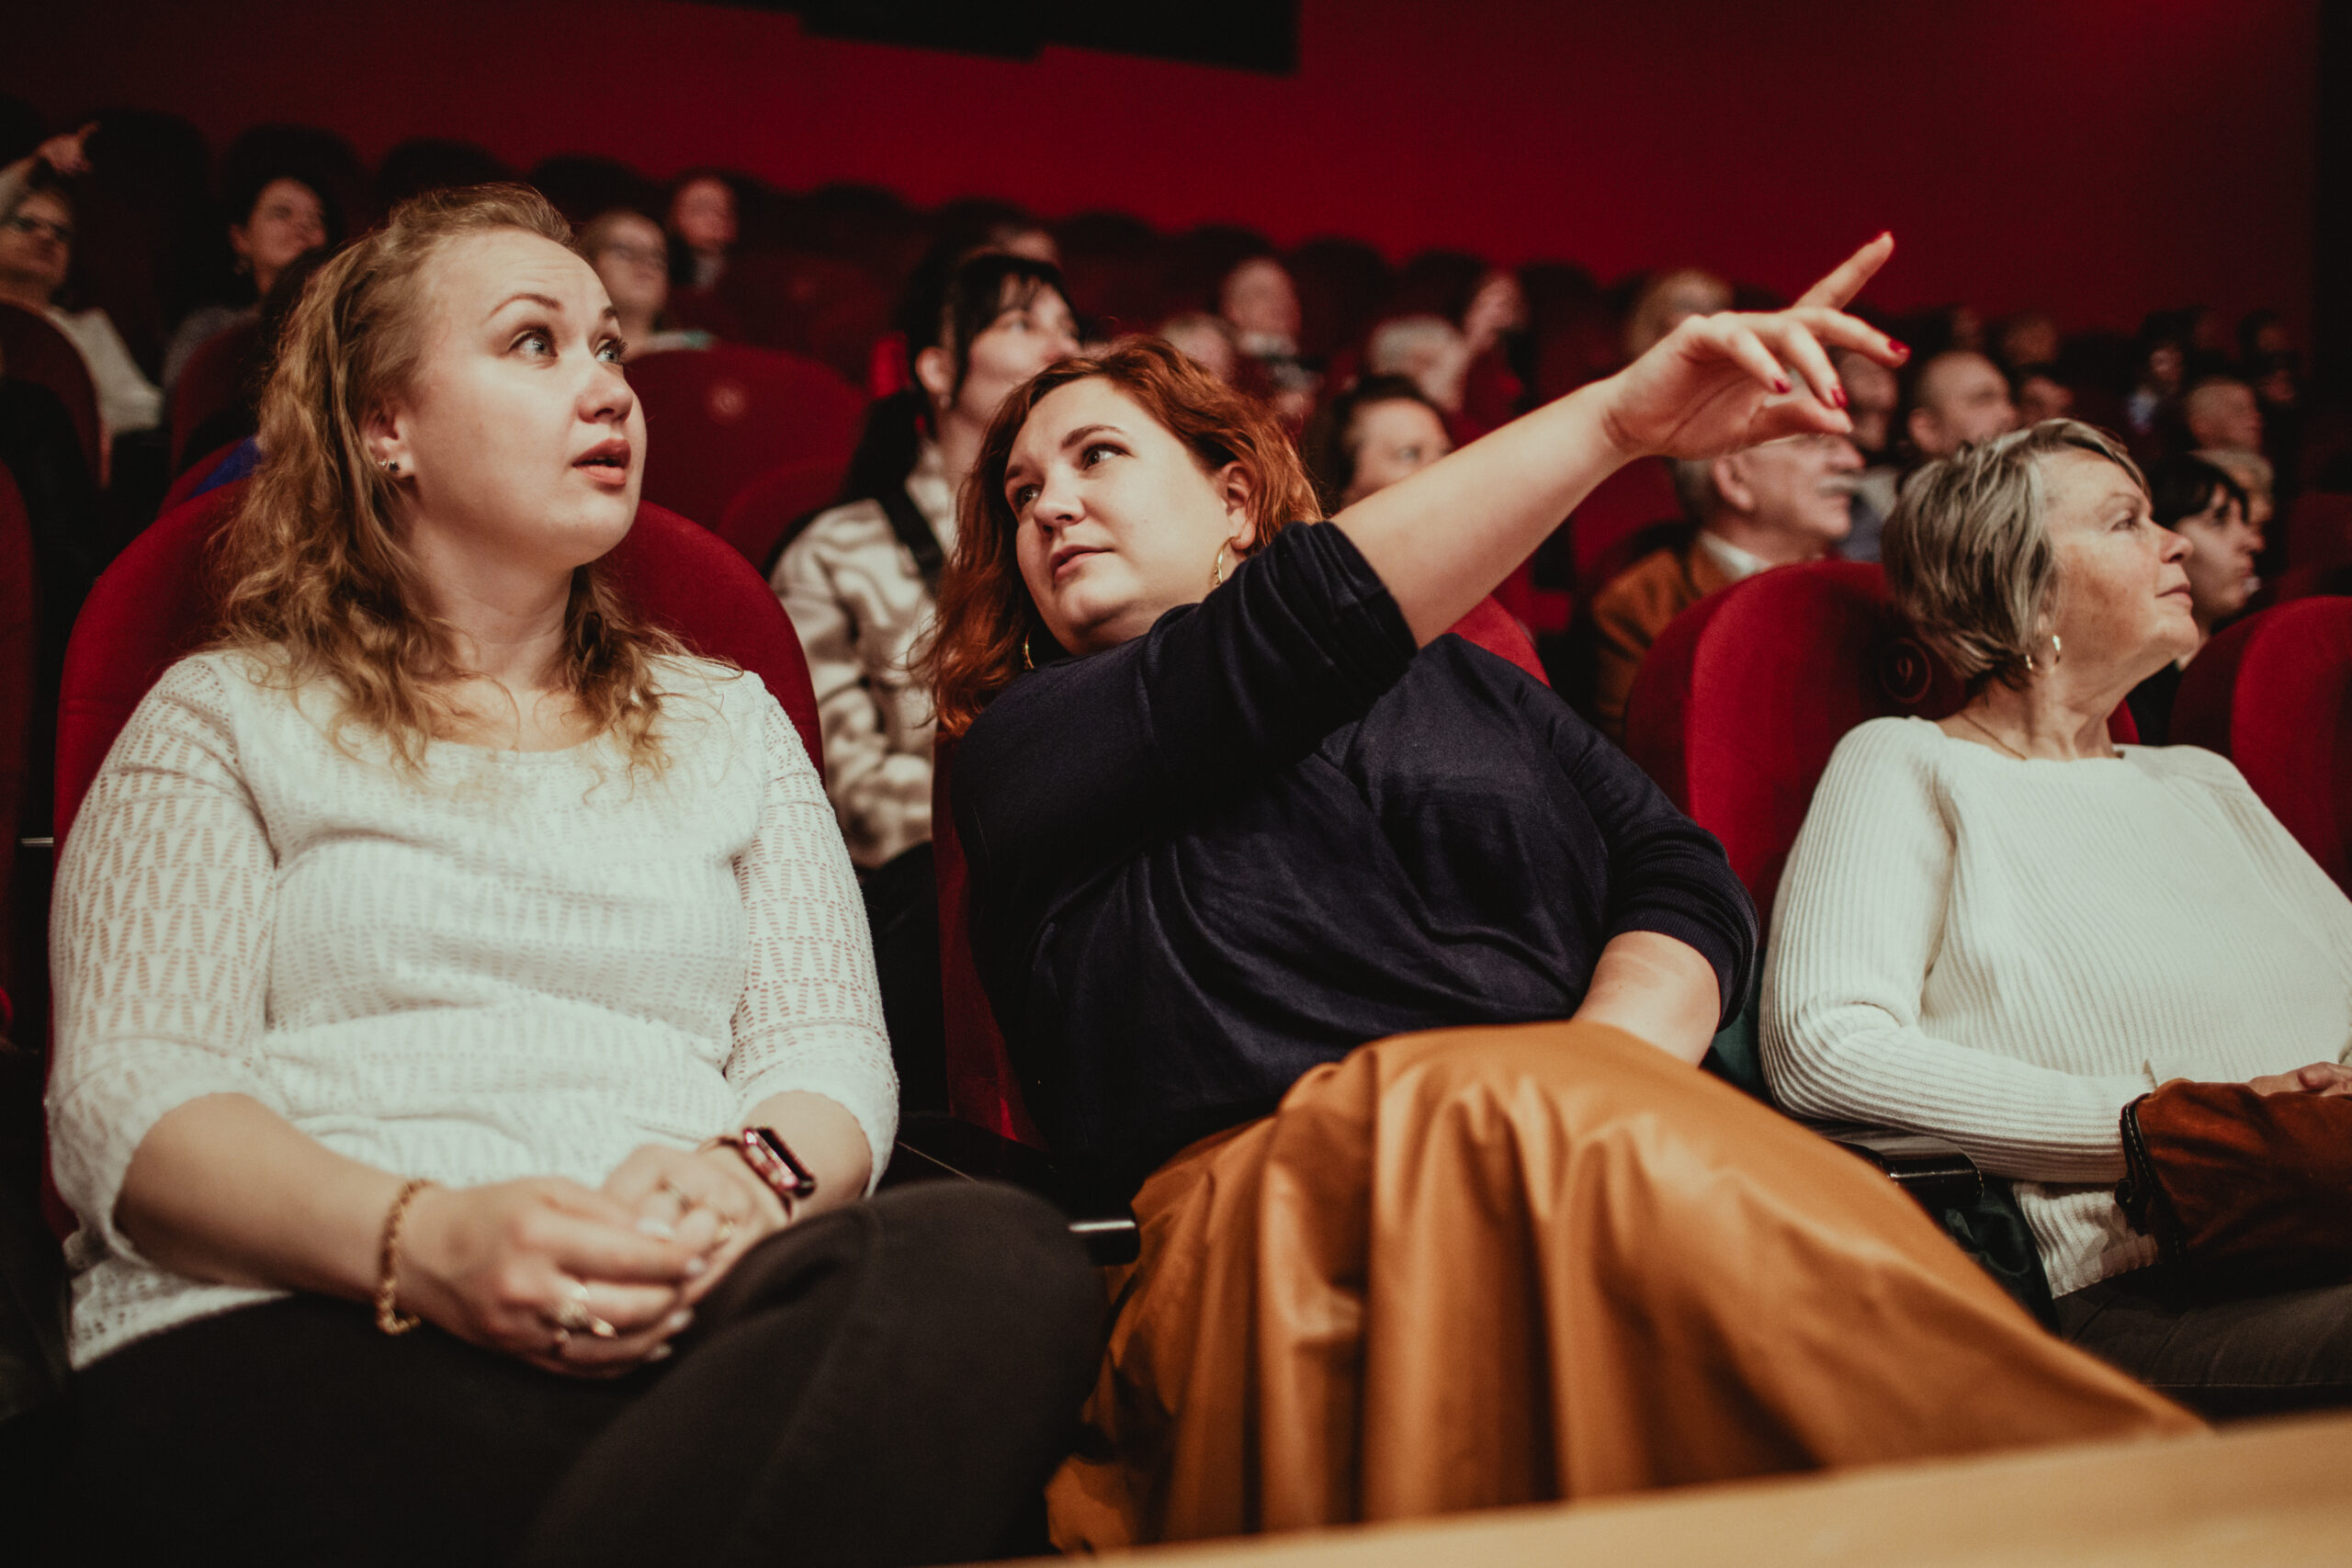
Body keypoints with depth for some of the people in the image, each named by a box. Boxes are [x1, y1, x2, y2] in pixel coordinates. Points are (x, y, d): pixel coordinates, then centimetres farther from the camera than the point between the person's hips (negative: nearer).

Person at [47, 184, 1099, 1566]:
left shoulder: (728, 721, 25)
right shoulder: (230, 719, 16)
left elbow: (832, 1046, 13)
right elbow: (124, 1096, 2)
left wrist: (748, 1176, -14)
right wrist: (423, 1240, -19)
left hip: (692, 1303, 5)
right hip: (293, 1334, -5)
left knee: (1004, 1257, -31)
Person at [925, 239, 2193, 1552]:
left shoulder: (1465, 685, 28)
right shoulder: (1024, 751, 17)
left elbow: (1685, 878, 12)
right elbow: (1307, 615, -3)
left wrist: (1592, 1095, -11)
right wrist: (1617, 418, -10)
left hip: (1556, 1155, 4)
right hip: (1271, 1187, -3)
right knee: (1487, 1115, -37)